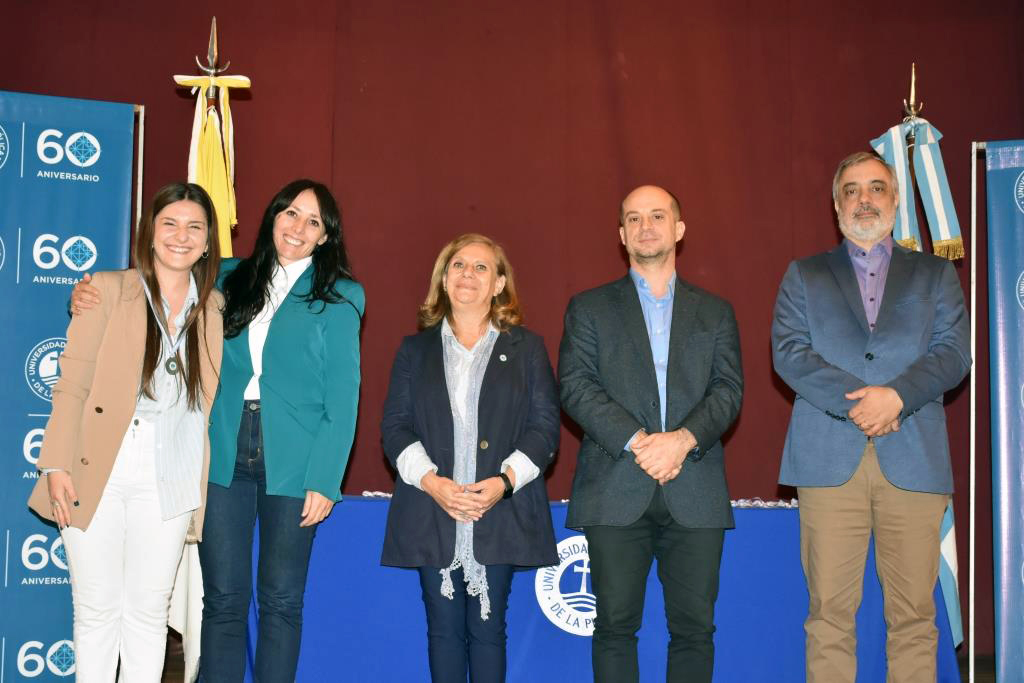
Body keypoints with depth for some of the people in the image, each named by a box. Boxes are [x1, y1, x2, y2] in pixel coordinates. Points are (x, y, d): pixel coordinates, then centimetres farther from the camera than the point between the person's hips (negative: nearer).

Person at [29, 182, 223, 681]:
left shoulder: (216, 308, 7)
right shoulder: (109, 290, -1)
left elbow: (209, 402, 10)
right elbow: (72, 383, -4)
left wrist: (204, 486, 7)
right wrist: (57, 465, -11)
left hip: (168, 481, 2)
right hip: (97, 473, -2)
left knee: (149, 611, 9)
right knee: (97, 610, 6)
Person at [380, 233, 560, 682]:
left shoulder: (526, 347, 9)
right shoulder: (415, 349, 13)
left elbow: (545, 425, 3)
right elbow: (394, 425, 6)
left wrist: (505, 481, -12)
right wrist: (430, 481, -11)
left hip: (500, 513, -1)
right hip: (432, 511, 1)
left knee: (487, 626, 2)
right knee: (443, 626, 4)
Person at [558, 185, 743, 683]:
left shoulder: (715, 312, 16)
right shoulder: (589, 308, 11)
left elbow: (729, 389, 5)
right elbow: (576, 386, -1)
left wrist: (684, 440, -14)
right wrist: (636, 442, -14)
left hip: (695, 492, 1)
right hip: (616, 492, -1)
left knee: (694, 625, 3)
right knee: (615, 625, 1)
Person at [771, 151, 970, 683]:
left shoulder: (935, 273, 17)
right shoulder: (804, 275, 16)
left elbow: (955, 353, 4)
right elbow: (788, 351, 1)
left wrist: (896, 395, -13)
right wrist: (855, 400, -11)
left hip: (913, 458, 1)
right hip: (829, 458, 0)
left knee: (913, 616, 1)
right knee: (830, 613, 0)